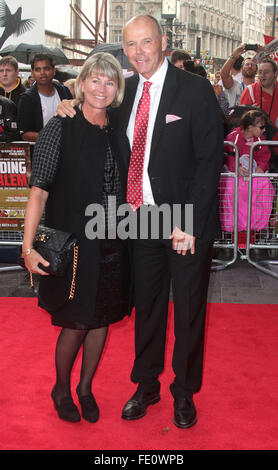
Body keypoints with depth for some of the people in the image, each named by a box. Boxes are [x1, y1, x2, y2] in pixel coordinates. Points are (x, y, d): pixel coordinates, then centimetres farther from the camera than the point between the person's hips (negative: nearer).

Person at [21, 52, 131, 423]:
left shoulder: (117, 132, 6)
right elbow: (39, 190, -14)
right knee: (76, 323, 5)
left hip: (112, 244, 5)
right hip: (74, 244, -5)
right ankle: (62, 389, 31)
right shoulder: (60, 129, -9)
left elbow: (121, 190, 11)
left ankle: (86, 387, 36)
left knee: (102, 319, 14)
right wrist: (29, 247, -21)